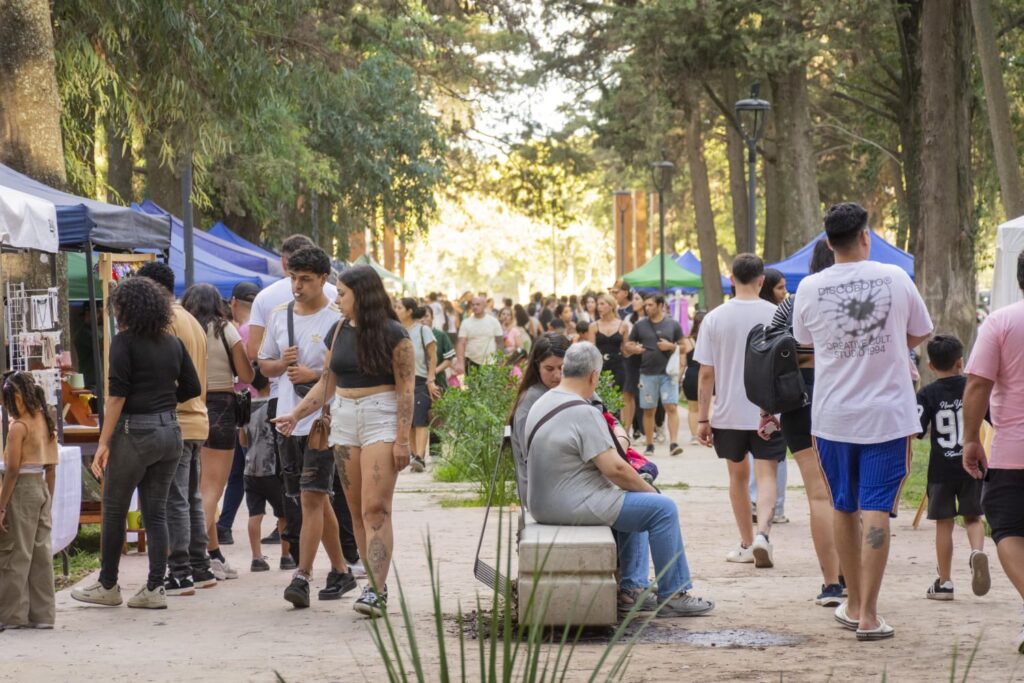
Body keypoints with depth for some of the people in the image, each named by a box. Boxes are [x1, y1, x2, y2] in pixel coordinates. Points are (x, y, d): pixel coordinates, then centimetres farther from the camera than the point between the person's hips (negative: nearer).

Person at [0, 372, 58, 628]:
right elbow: (52, 468, 12)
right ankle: (42, 614, 12)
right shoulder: (47, 424, 9)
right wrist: (48, 501, 19)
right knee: (40, 552, 9)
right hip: (42, 488, 7)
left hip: (21, 491, -7)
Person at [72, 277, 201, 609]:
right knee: (156, 512, 9)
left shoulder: (124, 342, -9)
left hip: (134, 432, -5)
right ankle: (154, 588, 6)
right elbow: (192, 388, 11)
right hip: (170, 432, 6)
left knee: (114, 512, 8)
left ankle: (107, 586, 15)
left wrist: (103, 442, -12)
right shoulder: (173, 343, 7)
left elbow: (117, 395, -14)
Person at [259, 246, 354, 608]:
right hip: (288, 422, 6)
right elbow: (264, 364, 18)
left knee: (311, 498, -13)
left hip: (322, 420, -6)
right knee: (315, 500, 13)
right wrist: (281, 363, -3)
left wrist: (315, 375, -19)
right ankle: (340, 571, 25)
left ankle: (302, 577, -14)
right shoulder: (279, 315, 10)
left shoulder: (338, 319, -7)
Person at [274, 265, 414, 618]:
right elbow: (326, 383, 18)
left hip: (381, 420, -6)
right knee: (357, 510, 3)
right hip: (344, 420, 6)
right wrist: (296, 414, 6)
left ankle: (376, 591, -19)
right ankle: (375, 584, 8)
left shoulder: (393, 335, -5)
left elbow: (406, 389, -7)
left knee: (375, 508, -15)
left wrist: (402, 439, -13)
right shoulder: (339, 333, 13)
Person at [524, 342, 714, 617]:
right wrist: (650, 490, -4)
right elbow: (614, 468, -22)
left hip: (544, 505, 10)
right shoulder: (584, 413, -20)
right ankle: (672, 597, 0)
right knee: (663, 508, -6)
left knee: (630, 500, 29)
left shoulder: (541, 405, 10)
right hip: (573, 506, -10)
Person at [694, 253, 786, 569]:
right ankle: (762, 532, -22)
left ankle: (746, 543, 22)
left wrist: (703, 418, 2)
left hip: (729, 413, 1)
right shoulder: (777, 315, -5)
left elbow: (705, 373, -4)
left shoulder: (715, 318, -4)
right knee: (766, 475, 0)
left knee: (738, 475, 15)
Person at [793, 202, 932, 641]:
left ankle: (854, 605, 25)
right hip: (887, 415, -2)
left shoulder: (809, 288, -4)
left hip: (832, 417, 2)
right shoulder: (894, 279, -5)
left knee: (844, 510, 15)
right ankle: (868, 616, -8)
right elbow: (921, 333, 9)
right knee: (876, 511, -3)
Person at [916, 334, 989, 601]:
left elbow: (916, 431, -12)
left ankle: (944, 582, 10)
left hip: (941, 467, -1)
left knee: (944, 522, 7)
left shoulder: (927, 395, -5)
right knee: (973, 516, 14)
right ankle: (977, 550, -18)